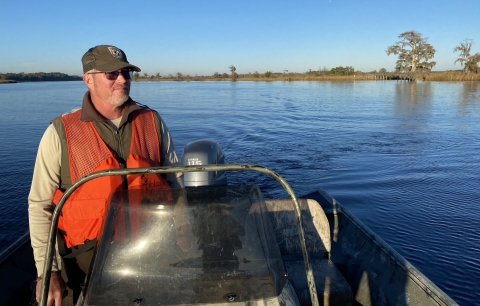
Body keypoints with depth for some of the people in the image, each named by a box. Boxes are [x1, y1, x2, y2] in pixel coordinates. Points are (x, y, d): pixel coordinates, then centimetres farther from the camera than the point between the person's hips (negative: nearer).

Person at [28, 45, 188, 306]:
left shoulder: (153, 122, 6)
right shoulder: (60, 132, -2)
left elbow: (174, 180, 12)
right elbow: (40, 205, 0)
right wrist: (48, 271, -5)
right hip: (89, 254, -2)